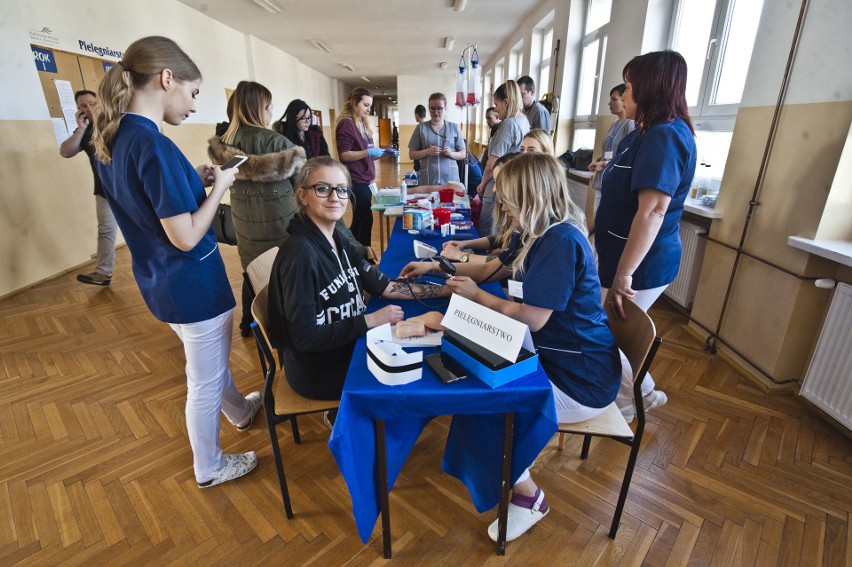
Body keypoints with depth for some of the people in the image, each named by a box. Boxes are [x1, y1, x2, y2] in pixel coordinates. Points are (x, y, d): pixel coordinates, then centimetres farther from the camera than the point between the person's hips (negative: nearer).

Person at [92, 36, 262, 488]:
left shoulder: (110, 139, 3)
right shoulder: (154, 145, -26)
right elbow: (185, 237, -26)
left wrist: (194, 180, 6)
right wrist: (219, 185, -13)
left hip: (162, 283, 9)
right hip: (194, 285, -9)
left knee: (209, 362, 30)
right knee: (205, 383, 12)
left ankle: (240, 410, 55)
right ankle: (209, 468, 35)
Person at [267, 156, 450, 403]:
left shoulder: (336, 241, 0)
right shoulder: (300, 253, -27)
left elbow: (384, 286, -3)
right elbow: (305, 337, -27)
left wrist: (446, 290, -7)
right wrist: (371, 320, -24)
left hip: (346, 349, 8)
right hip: (318, 371, -7)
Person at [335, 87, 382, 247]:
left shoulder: (362, 124, 17)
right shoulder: (346, 124, -11)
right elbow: (344, 155, -19)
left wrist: (381, 153, 6)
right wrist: (368, 152, -26)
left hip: (364, 179, 9)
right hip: (356, 181, -9)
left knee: (359, 220, 12)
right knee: (365, 220, -6)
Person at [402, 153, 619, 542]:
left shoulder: (561, 242, -26)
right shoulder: (539, 234, 4)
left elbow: (532, 318, -27)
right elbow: (493, 270, 15)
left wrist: (475, 295, -13)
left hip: (580, 381, -9)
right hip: (556, 354, 9)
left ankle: (528, 497, 13)